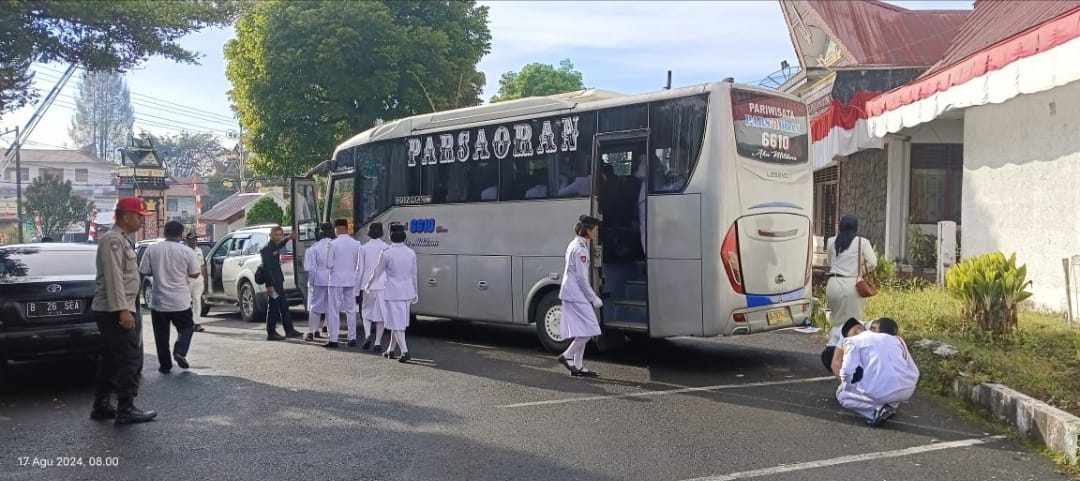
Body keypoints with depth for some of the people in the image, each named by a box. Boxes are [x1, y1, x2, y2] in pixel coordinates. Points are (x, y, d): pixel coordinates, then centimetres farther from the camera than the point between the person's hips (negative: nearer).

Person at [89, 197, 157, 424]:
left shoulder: (122, 240, 17)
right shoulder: (112, 240, -14)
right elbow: (113, 278, -22)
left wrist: (127, 309, 20)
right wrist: (123, 310, -25)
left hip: (118, 309, 10)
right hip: (116, 310, -10)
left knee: (109, 359, 13)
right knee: (129, 359, -7)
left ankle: (101, 406, 20)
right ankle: (126, 409, -3)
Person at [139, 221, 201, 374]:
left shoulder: (152, 249, -5)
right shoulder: (186, 251, -7)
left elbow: (144, 271, 0)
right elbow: (195, 274, -2)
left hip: (159, 301, 1)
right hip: (181, 301, -1)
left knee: (161, 334, 11)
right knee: (187, 327, 17)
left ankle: (165, 365, 13)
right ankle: (180, 352, -5)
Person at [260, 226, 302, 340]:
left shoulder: (275, 247, 12)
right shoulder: (266, 249, -15)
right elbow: (266, 268, -21)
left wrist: (288, 238, 38)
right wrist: (269, 285, -25)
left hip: (278, 282, 9)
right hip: (272, 283, -9)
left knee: (284, 306, 12)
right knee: (273, 308, -3)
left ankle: (289, 330, 19)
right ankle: (271, 333, 5)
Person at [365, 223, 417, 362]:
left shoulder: (386, 253, -13)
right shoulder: (411, 253, 1)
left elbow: (376, 272, -2)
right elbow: (414, 275, 8)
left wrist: (367, 286, 15)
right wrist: (415, 293, 18)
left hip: (393, 292, -5)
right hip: (407, 291, 5)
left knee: (396, 324, -2)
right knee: (398, 322, 16)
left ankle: (405, 351, -12)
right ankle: (390, 350, 26)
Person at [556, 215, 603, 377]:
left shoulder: (575, 245, 15)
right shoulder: (580, 248, -15)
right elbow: (582, 278, -17)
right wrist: (594, 298, -10)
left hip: (571, 294, 10)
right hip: (576, 294, -10)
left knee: (582, 331, 11)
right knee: (589, 329, -8)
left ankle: (577, 366, 13)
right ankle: (567, 356, -1)